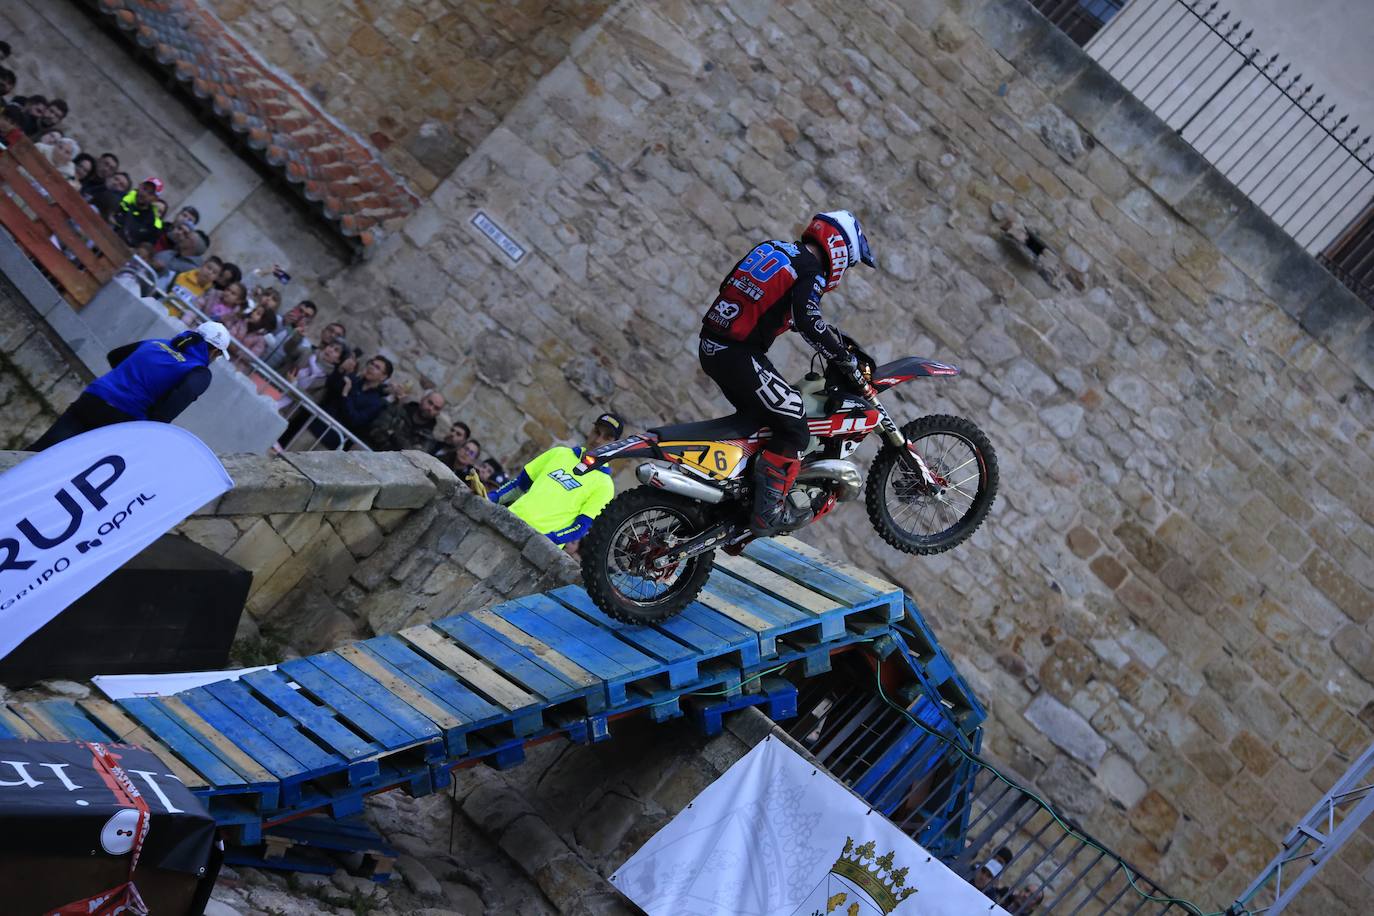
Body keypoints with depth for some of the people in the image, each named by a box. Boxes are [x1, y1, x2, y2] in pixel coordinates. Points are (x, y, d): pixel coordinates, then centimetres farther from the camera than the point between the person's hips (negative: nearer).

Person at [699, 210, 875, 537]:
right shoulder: (811, 272, -8)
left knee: (758, 415, 27)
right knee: (793, 429, -4)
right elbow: (808, 323, -23)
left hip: (712, 347, 9)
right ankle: (768, 512, -2)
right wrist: (845, 357, -11)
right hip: (738, 354, -9)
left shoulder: (772, 249, 18)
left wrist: (833, 333, 28)